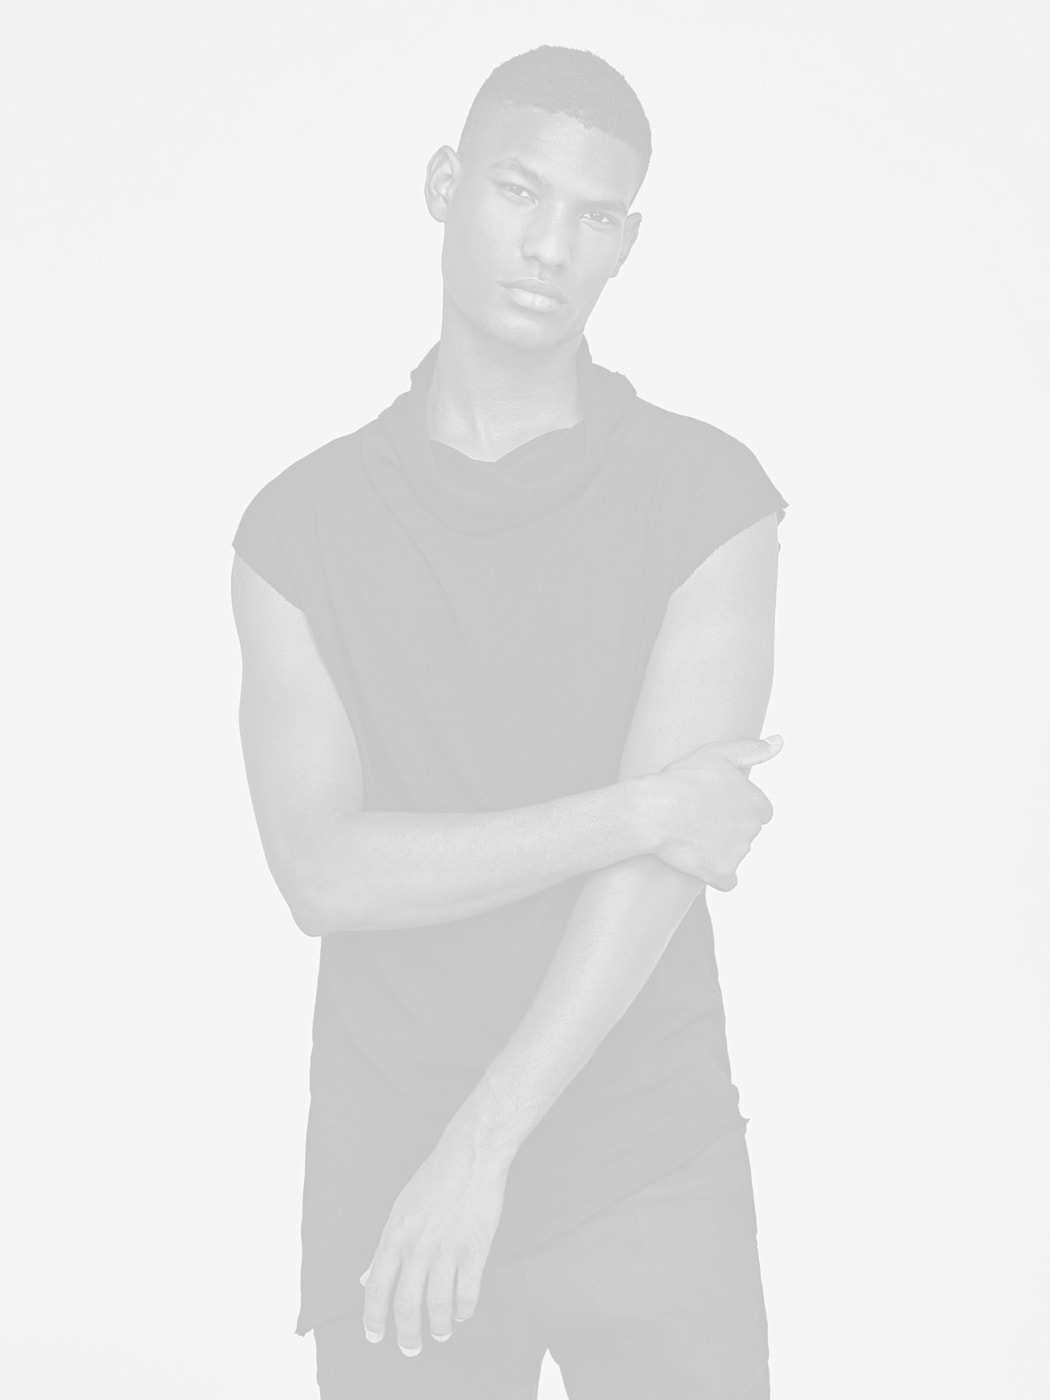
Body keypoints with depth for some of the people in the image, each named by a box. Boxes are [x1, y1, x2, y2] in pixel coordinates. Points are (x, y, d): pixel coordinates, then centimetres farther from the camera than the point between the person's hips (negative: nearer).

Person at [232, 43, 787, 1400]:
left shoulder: (707, 497, -4)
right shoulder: (301, 524, 0)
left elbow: (657, 871, -14)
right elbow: (325, 873, -11)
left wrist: (481, 1144, -20)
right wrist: (639, 815, -17)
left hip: (650, 1182, -1)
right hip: (388, 1184, 1)